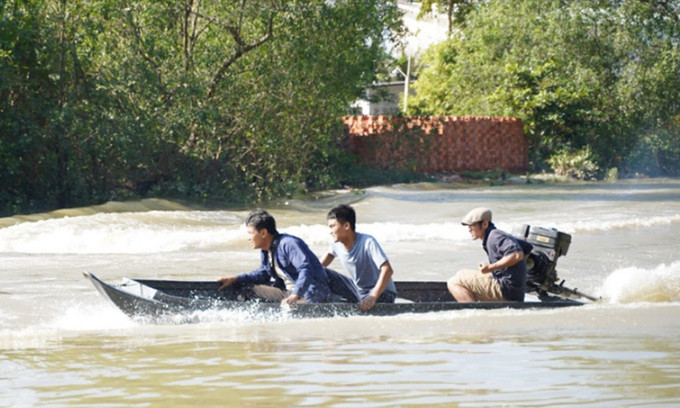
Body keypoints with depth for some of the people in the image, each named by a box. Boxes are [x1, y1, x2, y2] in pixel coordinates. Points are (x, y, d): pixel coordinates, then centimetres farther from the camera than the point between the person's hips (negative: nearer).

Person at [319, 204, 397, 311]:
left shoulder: (368, 242, -26)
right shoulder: (337, 244, -5)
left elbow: (387, 270, -33)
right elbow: (330, 254, 21)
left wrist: (373, 297, -41)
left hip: (382, 292, -6)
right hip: (357, 289, 6)